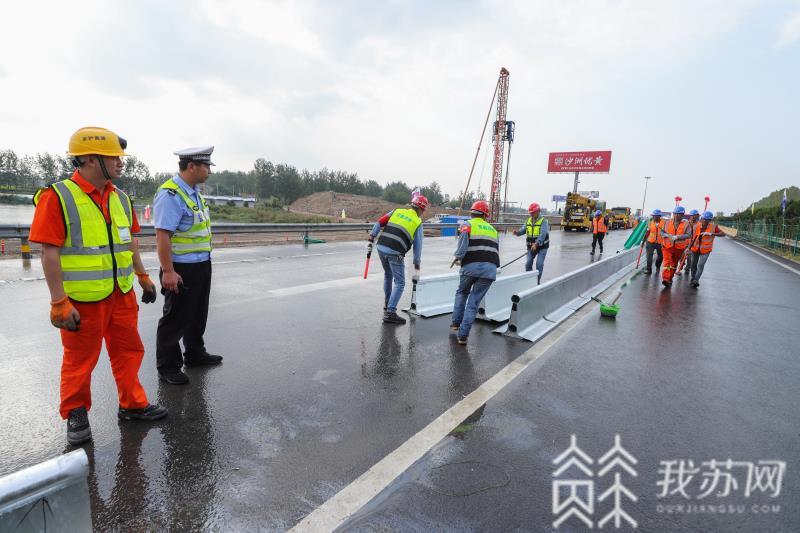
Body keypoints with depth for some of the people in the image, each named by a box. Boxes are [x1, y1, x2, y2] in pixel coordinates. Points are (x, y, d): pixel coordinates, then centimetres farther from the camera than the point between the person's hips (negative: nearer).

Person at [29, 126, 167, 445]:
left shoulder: (120, 198, 8)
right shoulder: (58, 198, -13)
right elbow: (49, 252, -15)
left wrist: (143, 277, 18)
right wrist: (59, 302, -17)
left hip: (122, 294, 6)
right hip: (82, 299, -6)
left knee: (129, 350, 14)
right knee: (79, 359, 10)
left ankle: (133, 405, 30)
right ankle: (76, 414, 30)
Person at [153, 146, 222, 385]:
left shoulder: (194, 193, 12)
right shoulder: (170, 194, -18)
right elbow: (162, 235, -23)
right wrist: (168, 271, -25)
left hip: (202, 266, 9)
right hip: (181, 269, -9)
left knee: (198, 314, 20)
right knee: (176, 318, 3)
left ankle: (195, 354, 36)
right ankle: (167, 366, 17)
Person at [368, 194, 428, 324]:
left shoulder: (397, 211, 16)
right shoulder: (418, 222, 7)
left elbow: (379, 223, 7)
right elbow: (417, 246, 7)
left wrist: (371, 239, 10)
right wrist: (417, 267, 13)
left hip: (381, 247, 5)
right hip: (395, 253, -5)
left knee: (388, 275, 26)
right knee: (399, 283, 5)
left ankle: (387, 306, 35)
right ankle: (390, 313, -3)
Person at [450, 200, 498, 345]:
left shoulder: (468, 224, 10)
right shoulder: (492, 229, 25)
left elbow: (463, 238, -11)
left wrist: (458, 256, -7)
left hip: (471, 266, -2)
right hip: (490, 268, 2)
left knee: (462, 293, 26)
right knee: (474, 301, 4)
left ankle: (456, 322, 28)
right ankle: (462, 335, 1)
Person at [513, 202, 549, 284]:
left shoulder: (543, 221, -12)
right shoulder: (528, 220, 7)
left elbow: (543, 234, -25)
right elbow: (523, 229, 1)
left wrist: (536, 244, -39)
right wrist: (517, 232, -24)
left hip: (542, 246, -5)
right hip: (531, 247, 5)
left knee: (539, 264, -8)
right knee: (528, 263, 1)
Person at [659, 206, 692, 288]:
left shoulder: (686, 223, -2)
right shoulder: (668, 222, 3)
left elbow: (688, 235, -11)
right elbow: (662, 232, 8)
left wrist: (677, 237, -24)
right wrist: (668, 235, -13)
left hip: (679, 247, 1)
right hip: (667, 246, -1)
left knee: (674, 263, 14)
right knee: (667, 262, -14)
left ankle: (670, 279, 27)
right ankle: (665, 279, -21)